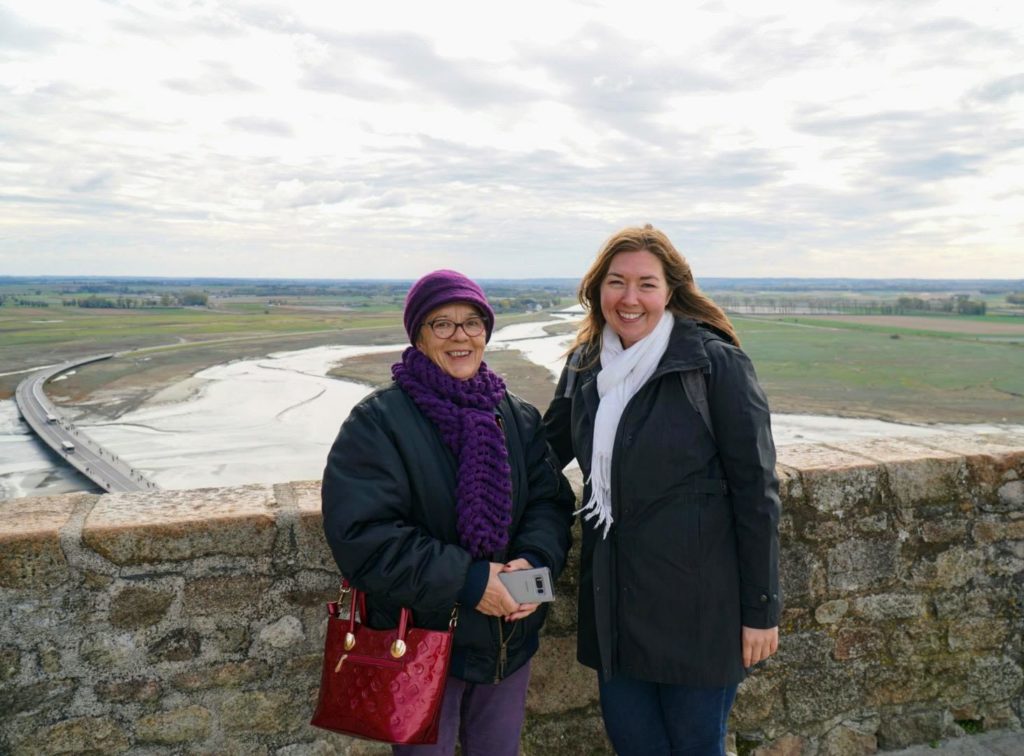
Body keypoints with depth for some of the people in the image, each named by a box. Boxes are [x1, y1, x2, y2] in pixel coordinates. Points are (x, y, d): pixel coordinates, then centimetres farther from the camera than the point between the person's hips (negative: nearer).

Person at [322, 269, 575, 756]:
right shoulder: (378, 420, -15)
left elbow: (551, 499, 2)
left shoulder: (518, 417, 3)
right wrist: (464, 581, -26)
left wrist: (535, 560, -20)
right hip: (421, 643, -4)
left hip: (510, 638, 5)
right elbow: (361, 535, -22)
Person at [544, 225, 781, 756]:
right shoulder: (585, 365, 3)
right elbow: (546, 449, 16)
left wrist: (761, 608, -9)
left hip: (696, 604, -5)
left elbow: (755, 491, -11)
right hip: (614, 600, 5)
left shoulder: (717, 364, -13)